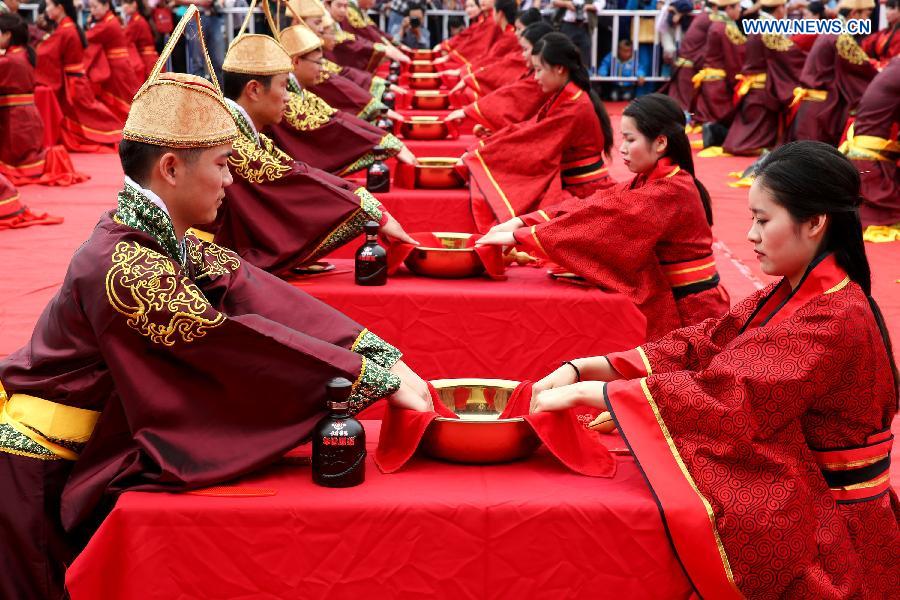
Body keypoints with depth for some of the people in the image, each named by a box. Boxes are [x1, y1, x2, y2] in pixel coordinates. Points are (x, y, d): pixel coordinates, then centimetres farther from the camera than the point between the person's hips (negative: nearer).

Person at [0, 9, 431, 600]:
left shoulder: (166, 236, -2)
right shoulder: (124, 268, -28)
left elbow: (256, 292, -8)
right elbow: (240, 346, -28)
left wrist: (379, 351, -16)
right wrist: (380, 378, -25)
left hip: (99, 436, 8)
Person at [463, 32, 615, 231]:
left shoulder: (573, 106, -18)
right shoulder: (564, 97, 10)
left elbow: (531, 139, -16)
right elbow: (528, 129, 8)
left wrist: (477, 154, -10)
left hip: (585, 193, -8)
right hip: (573, 187, 8)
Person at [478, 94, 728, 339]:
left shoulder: (671, 192, -21)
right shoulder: (648, 182, 7)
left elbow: (601, 221, -26)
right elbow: (591, 205, -1)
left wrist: (519, 236, -25)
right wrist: (520, 222, -14)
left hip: (688, 315, -7)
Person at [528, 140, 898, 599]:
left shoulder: (835, 320, -22)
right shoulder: (793, 295, 6)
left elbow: (726, 394, -30)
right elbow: (698, 347, 0)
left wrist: (586, 392, -27)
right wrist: (580, 368, -12)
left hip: (823, 537, -7)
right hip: (793, 503, 7)